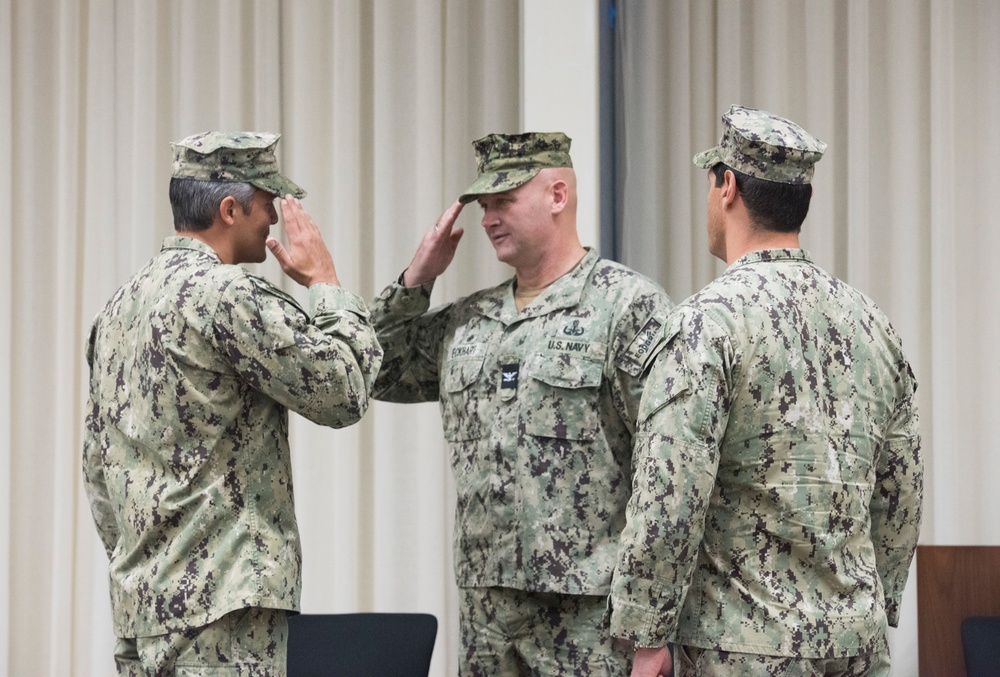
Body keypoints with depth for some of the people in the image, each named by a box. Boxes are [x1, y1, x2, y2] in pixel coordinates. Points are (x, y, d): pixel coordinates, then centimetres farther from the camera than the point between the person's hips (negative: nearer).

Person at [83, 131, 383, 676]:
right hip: (221, 601, -9)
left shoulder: (119, 306, 16)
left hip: (139, 600, 9)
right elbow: (342, 394, -11)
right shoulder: (225, 294, -13)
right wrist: (325, 282, 0)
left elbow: (97, 466, 20)